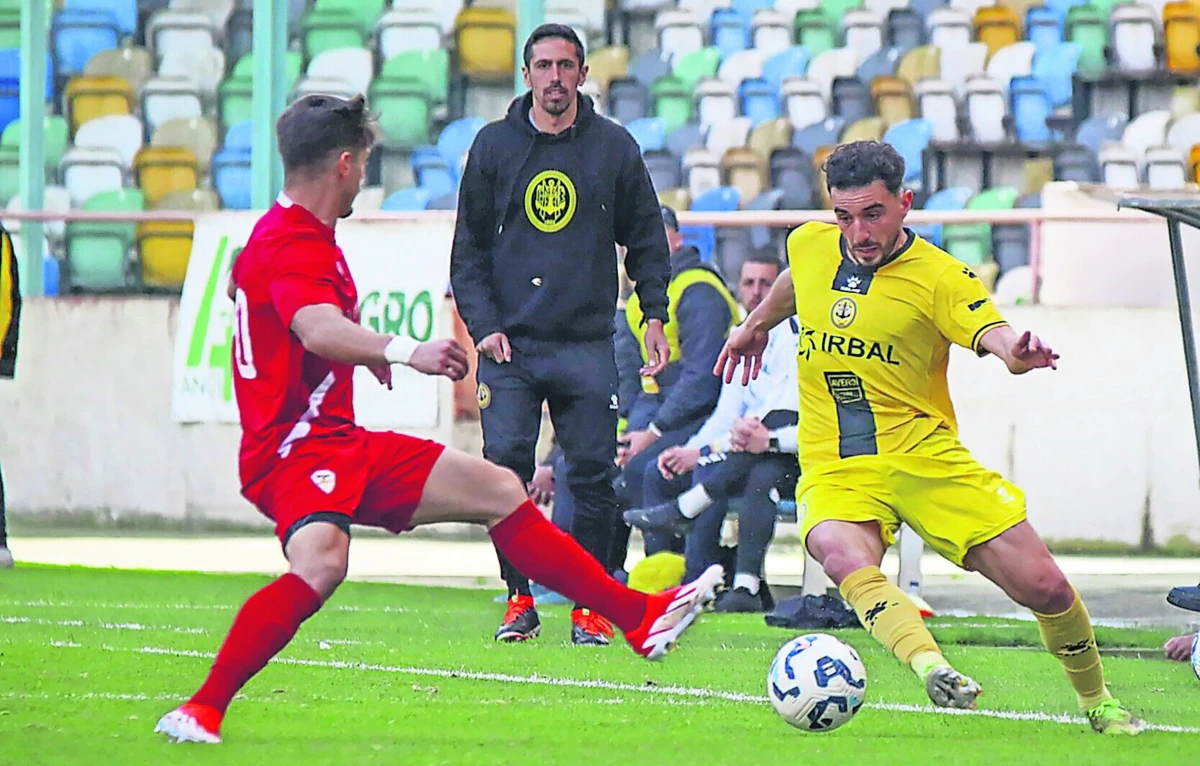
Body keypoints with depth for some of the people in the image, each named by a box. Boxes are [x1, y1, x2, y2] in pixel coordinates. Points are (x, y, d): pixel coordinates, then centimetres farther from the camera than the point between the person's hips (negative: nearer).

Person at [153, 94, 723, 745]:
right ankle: (203, 708, -32)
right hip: (295, 447, -11)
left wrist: (366, 351, 48)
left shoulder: (295, 234, 18)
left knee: (501, 491, 12)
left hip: (342, 442, 11)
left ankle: (639, 617, 18)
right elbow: (319, 330, -38)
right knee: (321, 563, -39)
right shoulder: (292, 245, -17)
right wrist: (403, 351, -55)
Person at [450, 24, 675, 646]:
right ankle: (520, 599, 2)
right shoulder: (494, 146, 7)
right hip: (509, 343, 0)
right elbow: (469, 247, 9)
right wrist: (483, 324, -3)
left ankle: (589, 604, 5)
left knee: (593, 475, -4)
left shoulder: (614, 147, 7)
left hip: (587, 344, 0)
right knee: (505, 470, -9)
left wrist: (654, 316, 2)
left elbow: (646, 240, 14)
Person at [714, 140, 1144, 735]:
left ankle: (1097, 702, 22)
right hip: (836, 471, 2)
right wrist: (755, 324, 45)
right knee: (845, 558, -35)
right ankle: (932, 670, -53)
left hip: (926, 458, -2)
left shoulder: (939, 277, -10)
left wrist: (1019, 353, -50)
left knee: (1044, 586, -5)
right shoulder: (809, 245, 4)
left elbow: (993, 335, -27)